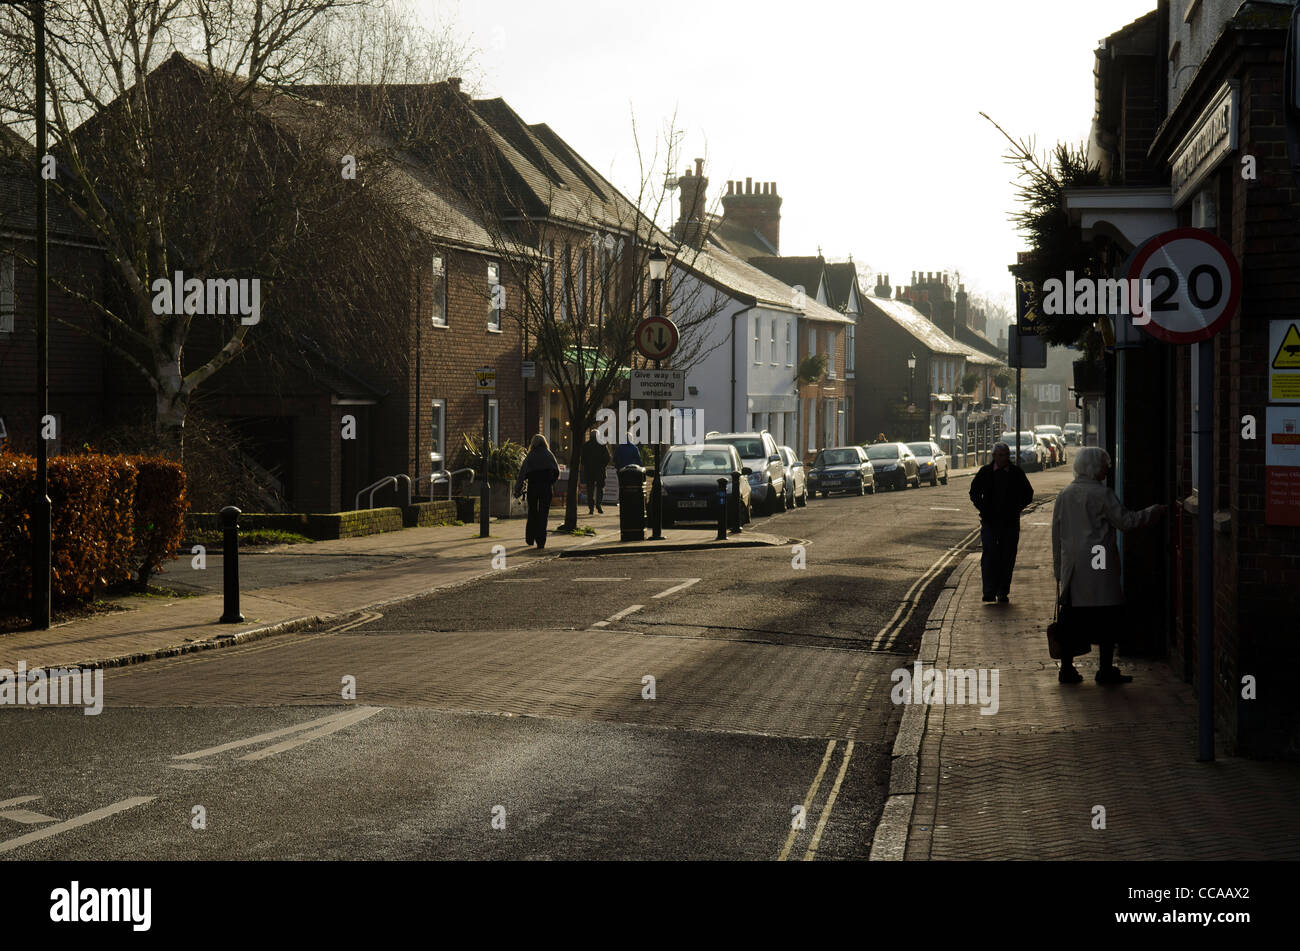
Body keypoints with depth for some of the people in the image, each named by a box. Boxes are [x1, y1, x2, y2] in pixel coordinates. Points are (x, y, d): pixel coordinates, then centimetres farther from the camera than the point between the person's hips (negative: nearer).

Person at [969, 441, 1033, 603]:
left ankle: (1003, 592, 10)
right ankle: (989, 591, -8)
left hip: (1010, 522, 1)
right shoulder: (985, 472, 3)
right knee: (989, 555, -11)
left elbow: (1028, 495, 10)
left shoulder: (1017, 473, 3)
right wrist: (984, 510, -2)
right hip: (990, 522, -1)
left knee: (1007, 558, 2)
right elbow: (974, 493, 11)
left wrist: (1015, 509, -3)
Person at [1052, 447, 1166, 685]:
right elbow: (1125, 521, -8)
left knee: (1072, 618, 8)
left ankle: (1066, 668, 8)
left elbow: (1056, 533, 12)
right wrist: (1155, 511, 4)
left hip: (1072, 565, 6)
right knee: (1107, 617, 2)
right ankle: (1106, 669, 2)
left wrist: (1058, 566, 19)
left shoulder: (1065, 494, 8)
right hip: (1099, 567, -6)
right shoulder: (1101, 493, -10)